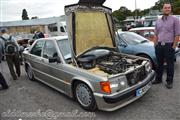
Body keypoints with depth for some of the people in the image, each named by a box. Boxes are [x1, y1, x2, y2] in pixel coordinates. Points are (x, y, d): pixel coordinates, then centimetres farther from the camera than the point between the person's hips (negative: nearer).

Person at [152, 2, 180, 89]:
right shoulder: (158, 21, 12)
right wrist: (155, 44, 8)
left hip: (169, 45, -4)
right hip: (159, 45, 5)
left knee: (170, 65, 4)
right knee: (159, 64, 13)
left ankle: (169, 81, 17)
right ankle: (158, 79, 27)